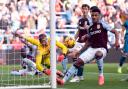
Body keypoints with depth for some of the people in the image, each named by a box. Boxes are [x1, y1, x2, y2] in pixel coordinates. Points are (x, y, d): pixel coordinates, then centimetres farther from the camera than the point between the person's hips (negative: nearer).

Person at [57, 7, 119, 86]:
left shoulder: (102, 25, -1)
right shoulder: (90, 28, 15)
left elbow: (115, 32, -3)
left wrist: (117, 41, -20)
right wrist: (80, 52, 21)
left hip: (102, 49, -6)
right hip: (92, 49, 6)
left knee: (98, 54, -41)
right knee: (78, 61, -9)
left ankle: (101, 76, -22)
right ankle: (64, 80, -8)